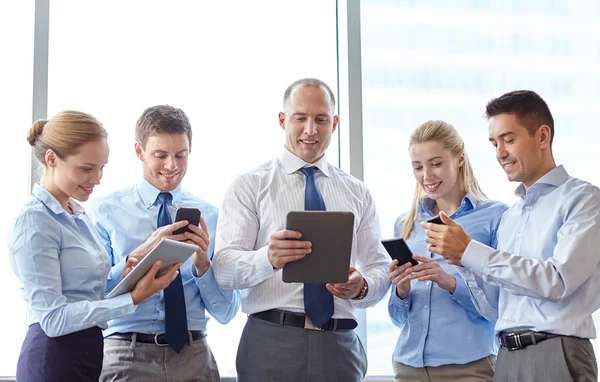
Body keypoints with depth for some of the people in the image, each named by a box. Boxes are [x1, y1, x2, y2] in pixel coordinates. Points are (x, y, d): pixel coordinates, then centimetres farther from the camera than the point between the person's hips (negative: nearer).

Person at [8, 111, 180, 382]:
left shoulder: (78, 215, 10)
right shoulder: (35, 222, -15)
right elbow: (53, 318, -20)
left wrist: (123, 280, -5)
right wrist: (132, 298, -23)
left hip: (89, 352, 8)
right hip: (55, 360, -8)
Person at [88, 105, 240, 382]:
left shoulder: (209, 216, 3)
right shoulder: (104, 211, -2)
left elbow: (225, 312, 3)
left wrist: (202, 265, -15)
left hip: (194, 356, 2)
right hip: (129, 358, -2)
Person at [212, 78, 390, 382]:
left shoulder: (357, 193, 12)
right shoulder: (250, 186, 2)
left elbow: (379, 269, 9)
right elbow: (223, 267, -8)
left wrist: (362, 287, -14)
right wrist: (268, 258, -29)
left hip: (339, 345, 3)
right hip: (271, 343, -3)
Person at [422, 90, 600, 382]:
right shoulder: (510, 215, 16)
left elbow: (558, 281, -18)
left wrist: (470, 251, -16)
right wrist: (461, 262, -1)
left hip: (556, 356, -6)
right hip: (508, 357, 6)